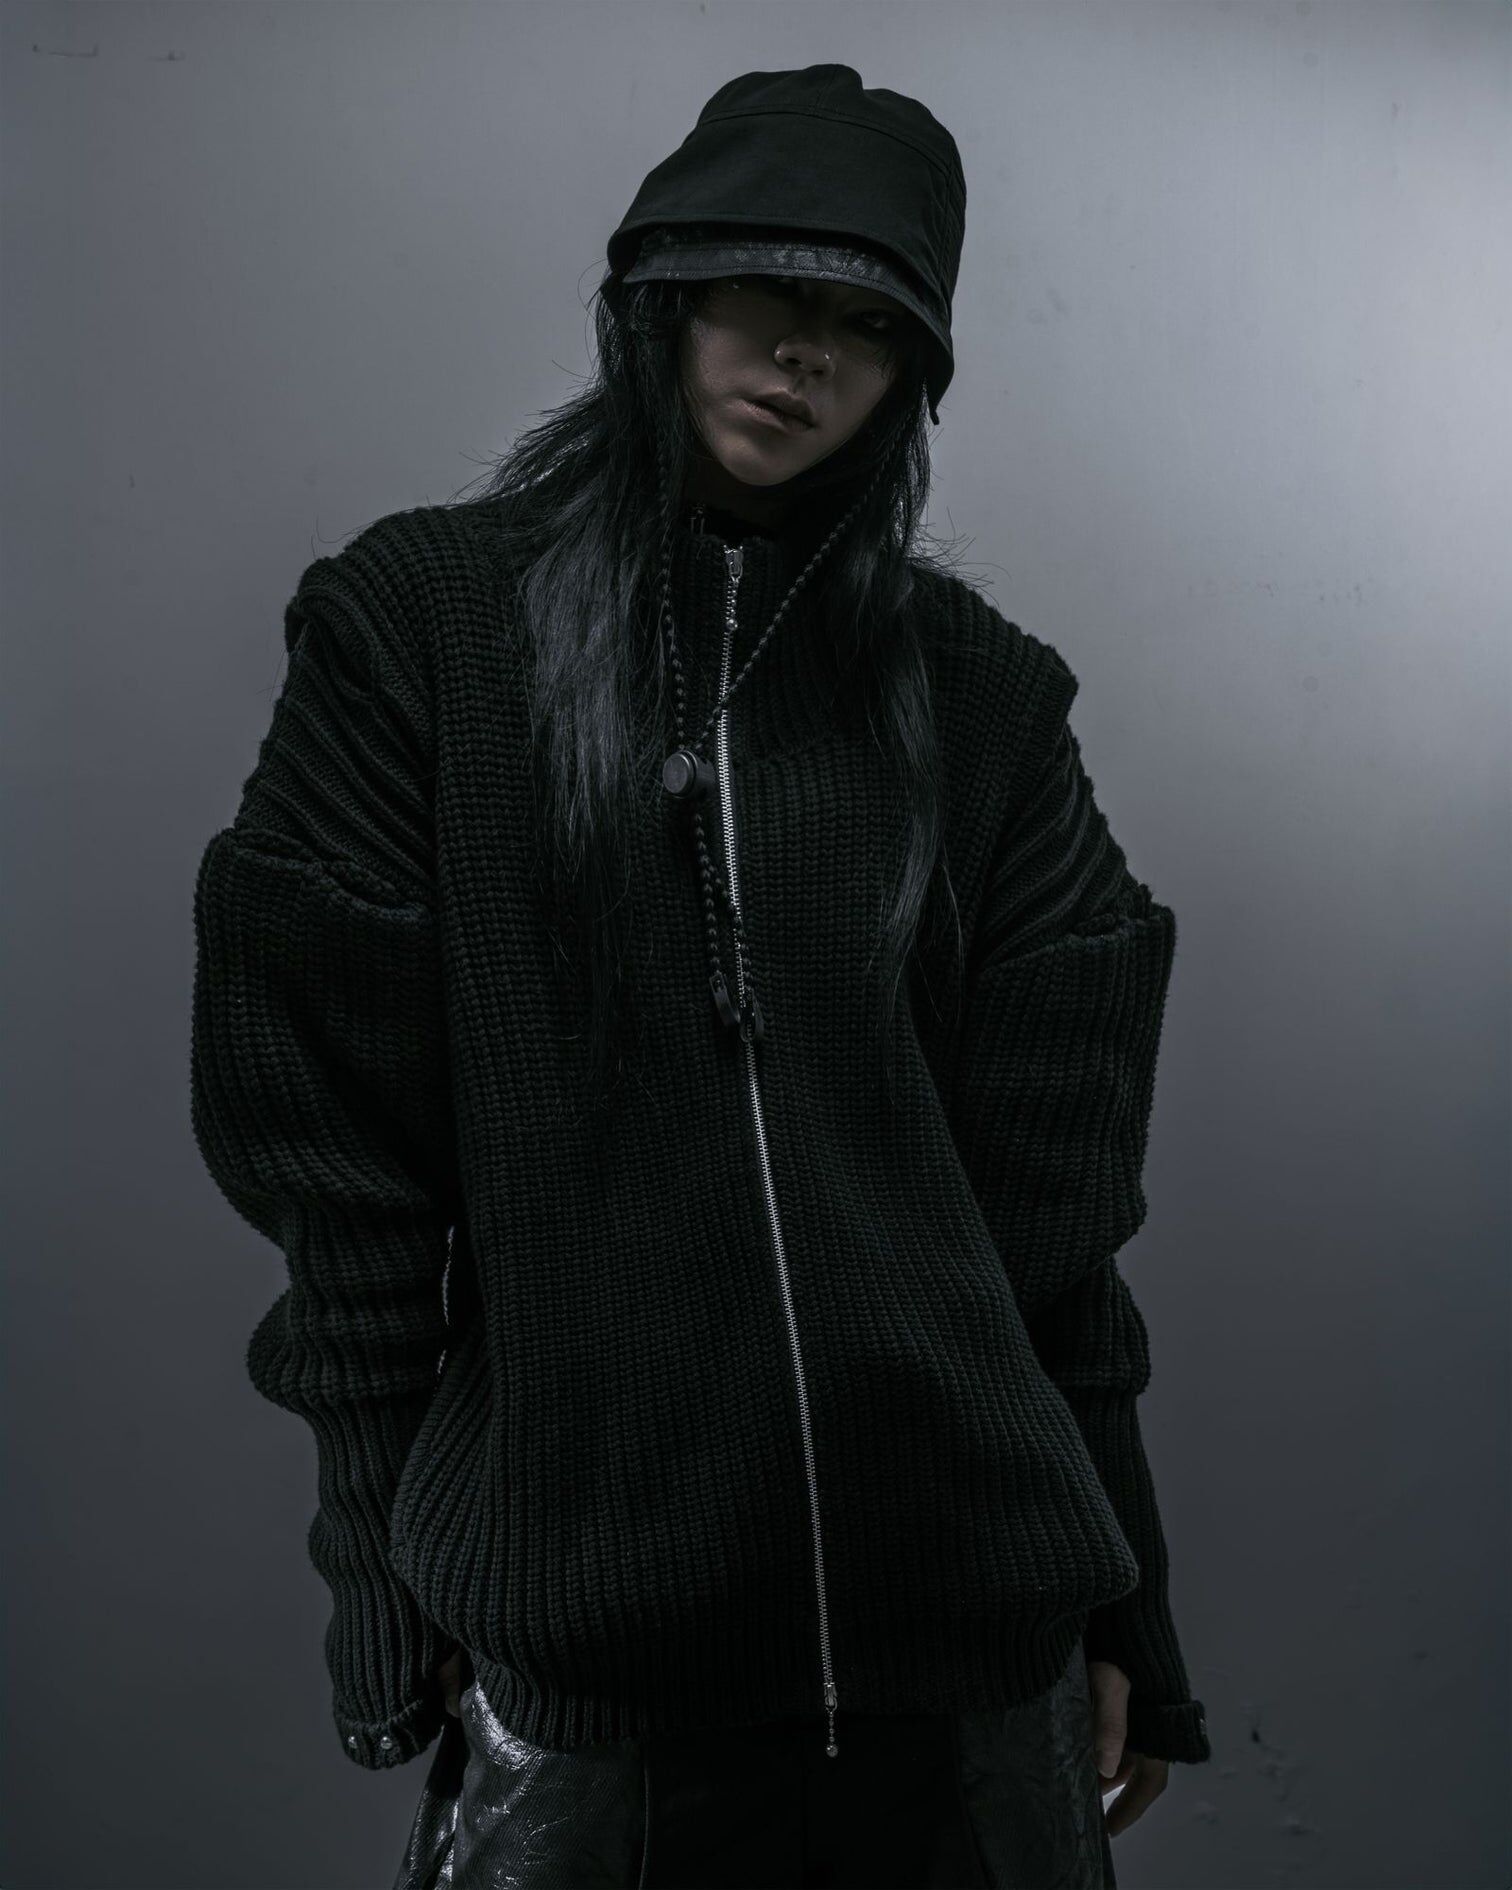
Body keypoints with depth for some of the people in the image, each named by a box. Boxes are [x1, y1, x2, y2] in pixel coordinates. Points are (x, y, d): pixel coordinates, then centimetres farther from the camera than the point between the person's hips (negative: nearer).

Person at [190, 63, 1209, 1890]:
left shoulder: (969, 688, 3)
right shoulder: (421, 626, -2)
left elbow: (1047, 1179, 3)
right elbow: (331, 1130, -3)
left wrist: (1113, 1595, 5)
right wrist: (385, 1561, -3)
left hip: (964, 1595, 2)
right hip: (574, 1609, -1)